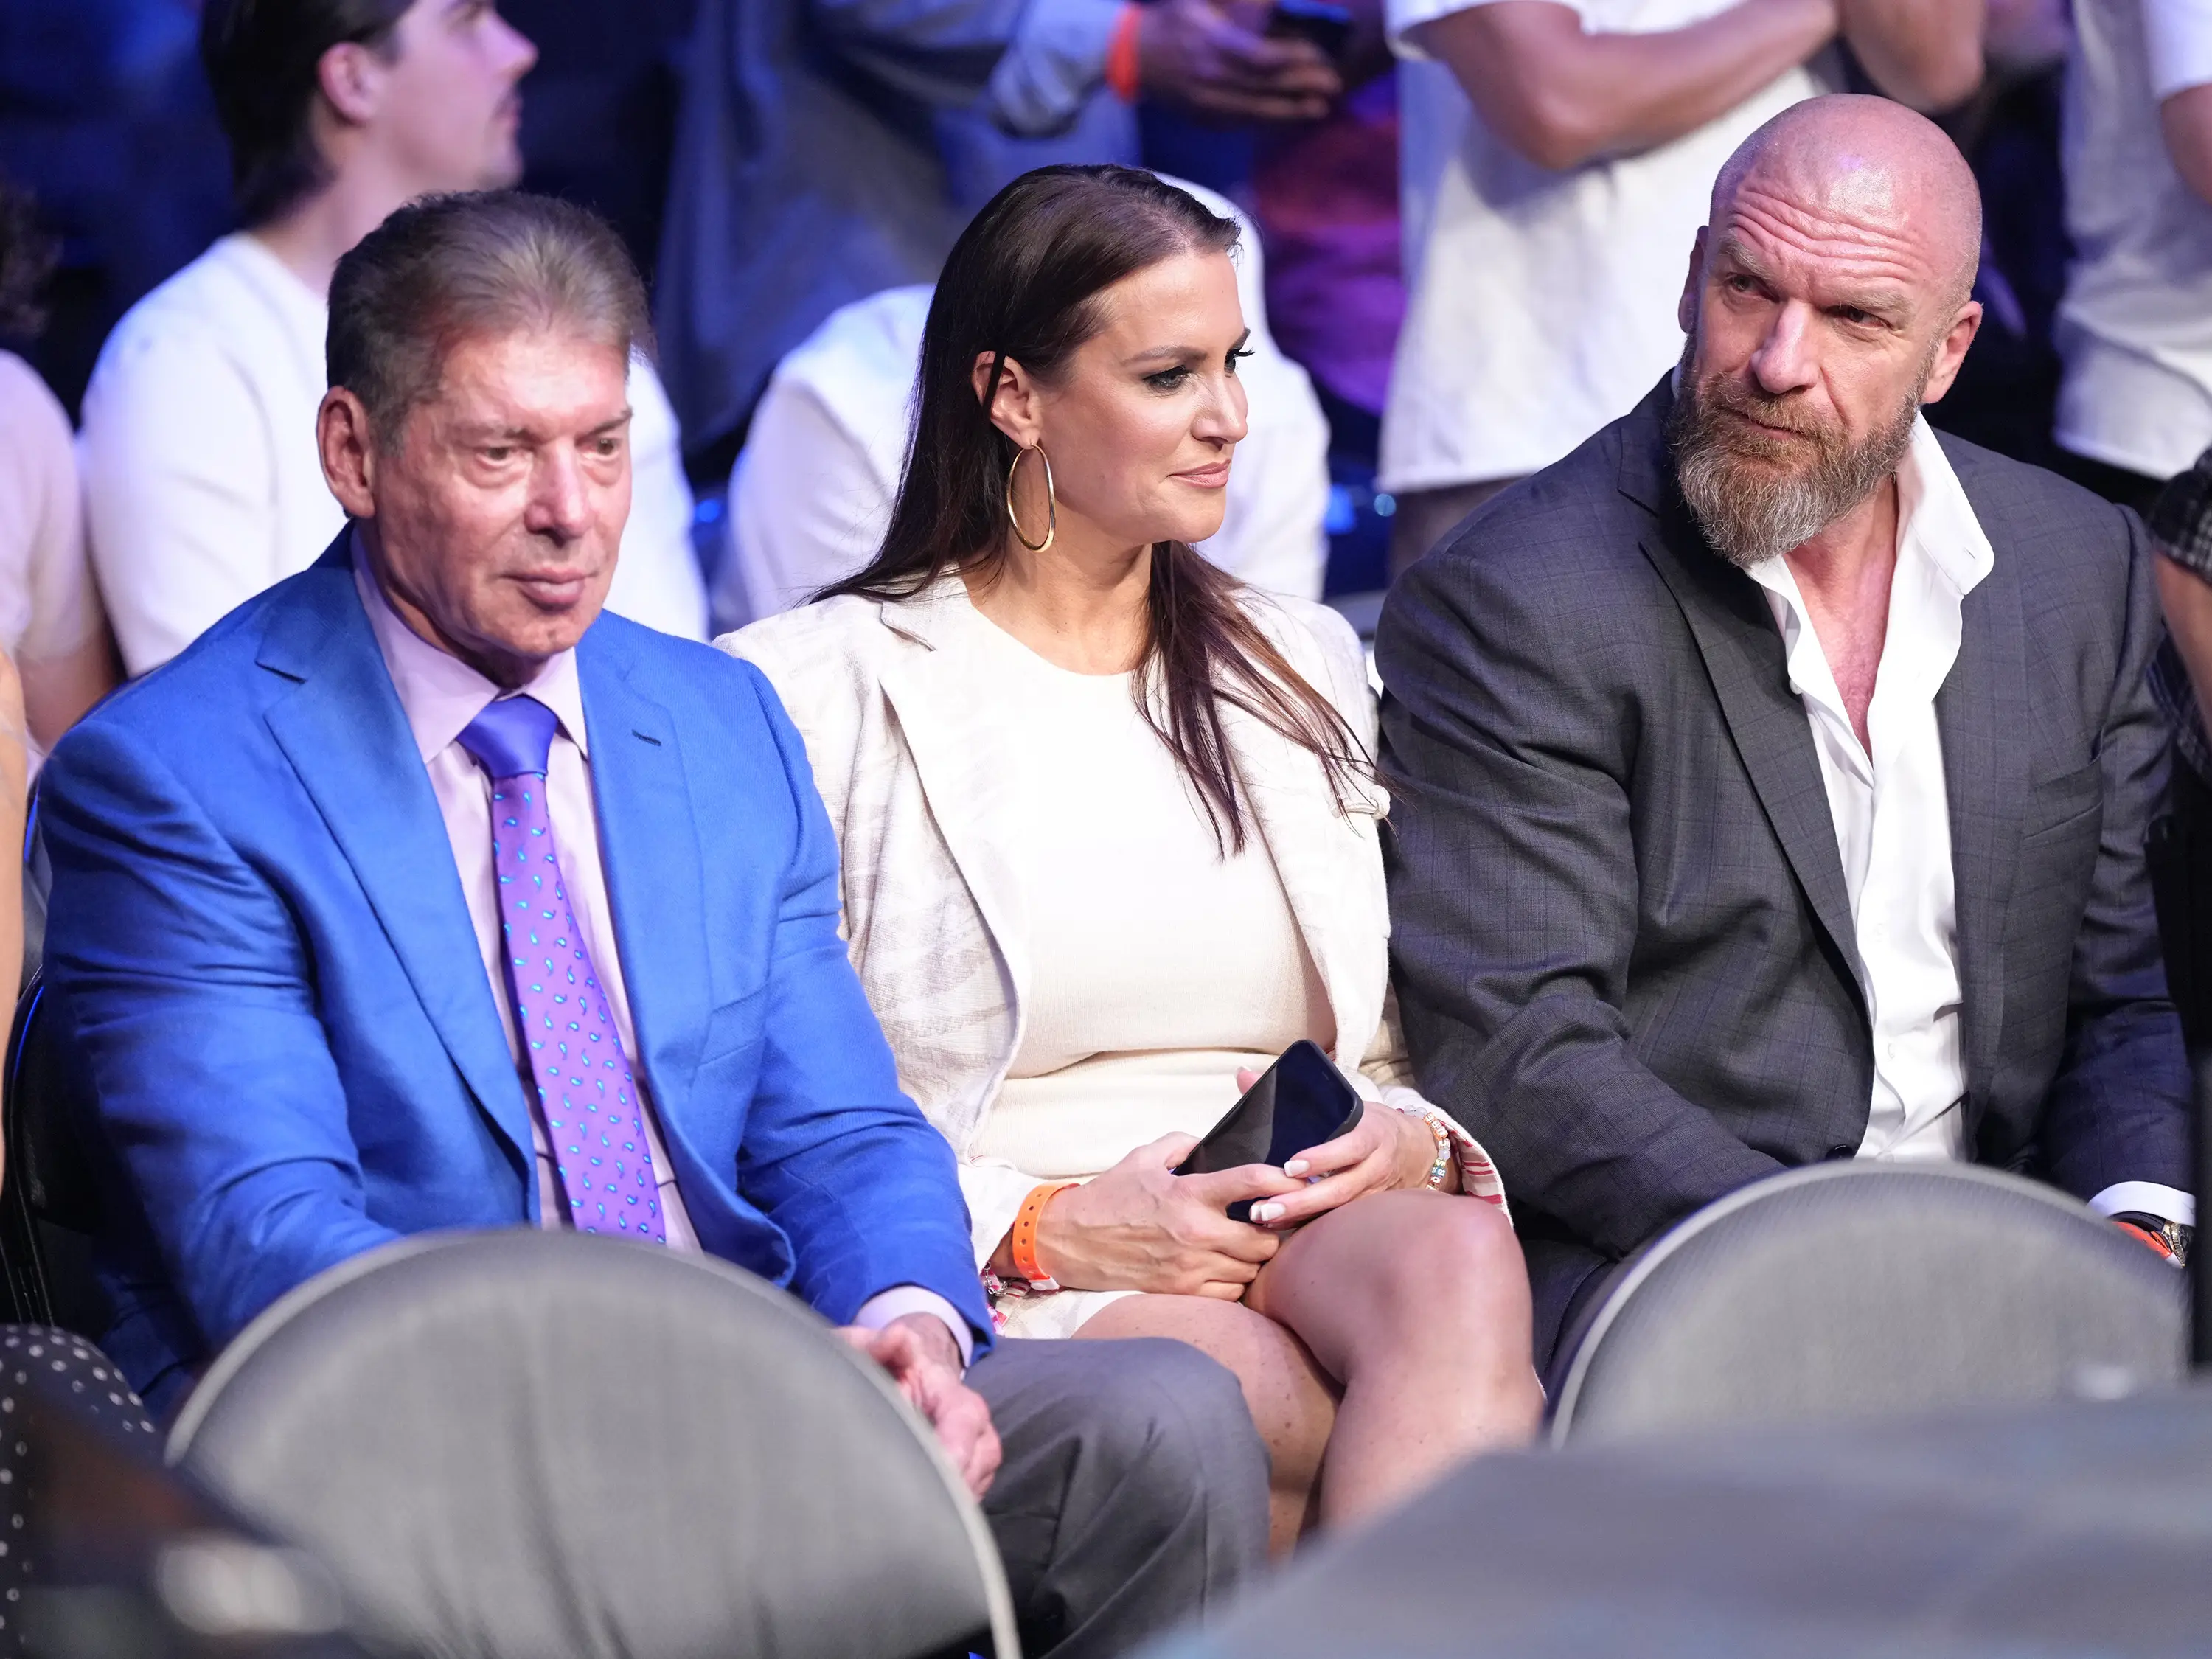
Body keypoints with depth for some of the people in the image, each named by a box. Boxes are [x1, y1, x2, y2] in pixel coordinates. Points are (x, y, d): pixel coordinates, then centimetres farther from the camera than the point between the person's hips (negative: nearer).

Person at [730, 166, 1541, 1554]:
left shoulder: (1309, 673, 23)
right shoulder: (819, 695, 5)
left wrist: (1412, 1142, -1)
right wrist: (1040, 1229, -13)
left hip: (1300, 1235, 5)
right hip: (1004, 1306, -4)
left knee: (1461, 1263, -34)